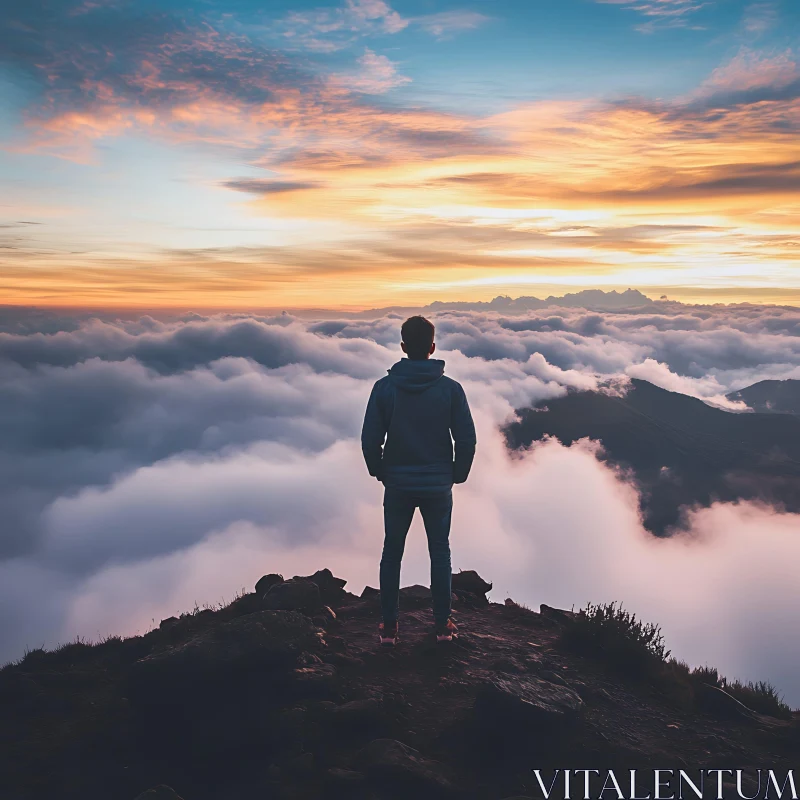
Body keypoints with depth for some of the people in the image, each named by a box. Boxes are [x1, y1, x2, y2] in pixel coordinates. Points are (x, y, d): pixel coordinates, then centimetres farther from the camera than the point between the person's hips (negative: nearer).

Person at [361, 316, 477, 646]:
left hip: (397, 485, 0)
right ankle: (443, 625, 21)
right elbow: (466, 439, -8)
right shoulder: (450, 389, -9)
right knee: (440, 552, 14)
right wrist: (457, 474, 9)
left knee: (392, 553, 13)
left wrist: (380, 472, 10)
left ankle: (388, 627, 19)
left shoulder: (384, 387, -9)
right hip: (438, 486, 0)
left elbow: (370, 439, -8)